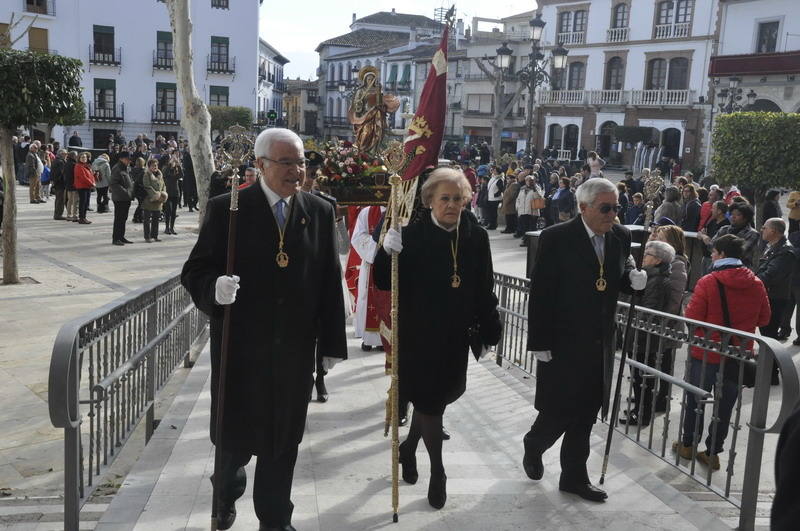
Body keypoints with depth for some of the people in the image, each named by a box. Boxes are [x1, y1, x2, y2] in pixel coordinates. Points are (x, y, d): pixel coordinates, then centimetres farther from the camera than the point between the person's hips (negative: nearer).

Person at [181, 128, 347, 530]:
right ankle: (227, 493, 47)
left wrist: (332, 343, 3)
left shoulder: (320, 212, 2)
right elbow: (195, 272, -5)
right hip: (240, 346, -2)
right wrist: (214, 288, -28)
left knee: (284, 441, 12)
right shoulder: (227, 209, -6)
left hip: (295, 350, 2)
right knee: (235, 435, 14)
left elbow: (330, 282, 3)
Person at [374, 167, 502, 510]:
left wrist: (489, 331, 6)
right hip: (419, 336, -4)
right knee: (429, 401, 4)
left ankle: (409, 448, 44)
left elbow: (484, 290, 4)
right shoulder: (412, 235, -13)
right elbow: (384, 283, -13)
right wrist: (387, 252, -32)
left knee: (435, 398, 17)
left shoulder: (477, 238, -2)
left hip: (455, 336, 4)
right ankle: (437, 471, 23)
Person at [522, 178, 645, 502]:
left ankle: (574, 476, 28)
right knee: (559, 411, 5)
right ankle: (534, 446, 35)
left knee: (585, 415, 13)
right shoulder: (556, 238, -13)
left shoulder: (621, 237, 3)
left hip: (600, 344, 5)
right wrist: (539, 342, -14)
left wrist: (634, 279, -8)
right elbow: (540, 294, -13)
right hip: (563, 342, -5)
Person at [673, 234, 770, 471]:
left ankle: (688, 444, 27)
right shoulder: (756, 284, -3)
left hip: (705, 354, -3)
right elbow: (763, 319, 8)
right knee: (725, 405, 13)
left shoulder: (708, 282, -17)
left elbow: (692, 317, -16)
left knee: (695, 399, 15)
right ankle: (712, 452, 19)